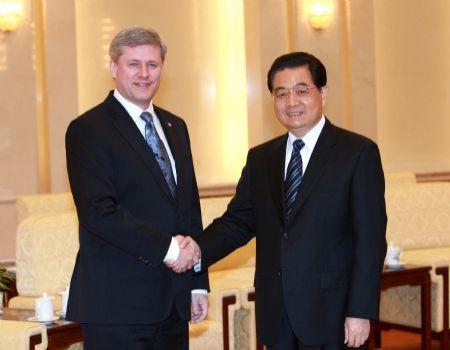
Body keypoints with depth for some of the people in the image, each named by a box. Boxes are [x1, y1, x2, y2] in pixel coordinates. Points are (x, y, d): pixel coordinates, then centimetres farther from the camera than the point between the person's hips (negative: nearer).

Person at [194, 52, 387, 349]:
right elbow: (237, 221, 9)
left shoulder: (359, 152, -3)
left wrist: (361, 312, -13)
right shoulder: (260, 158, 13)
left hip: (330, 314, -4)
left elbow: (370, 238, -7)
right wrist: (194, 253, -11)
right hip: (275, 313, 4)